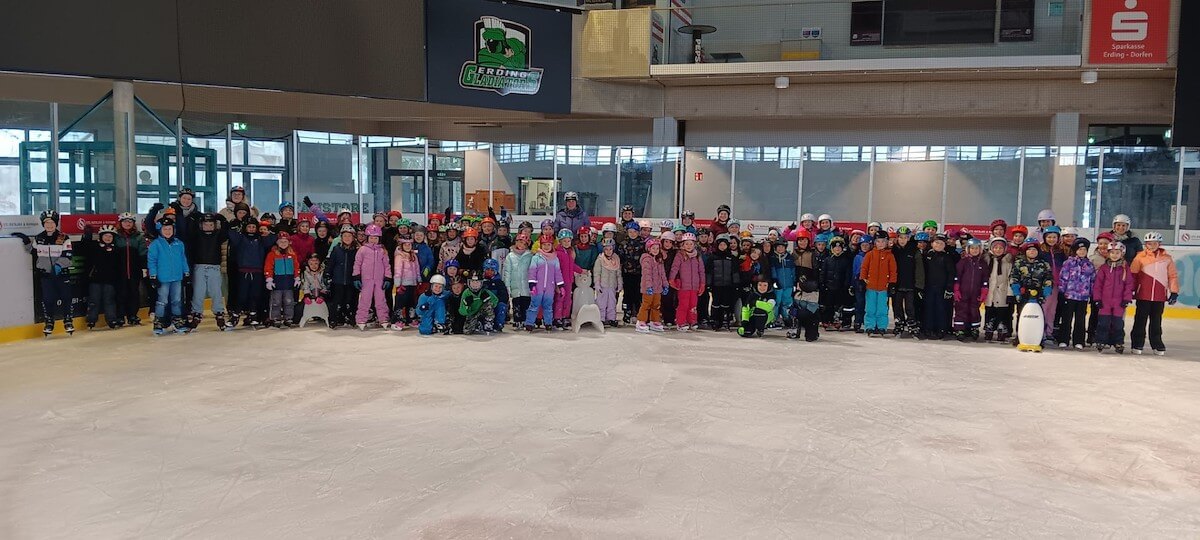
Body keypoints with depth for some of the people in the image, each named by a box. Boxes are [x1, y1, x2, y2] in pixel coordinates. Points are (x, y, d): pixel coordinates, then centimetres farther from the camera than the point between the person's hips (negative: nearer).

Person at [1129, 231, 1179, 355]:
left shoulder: (1167, 258, 5)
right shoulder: (1140, 257, -1)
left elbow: (1173, 276, 7)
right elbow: (1132, 274, 1)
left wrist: (1174, 292, 4)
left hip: (1160, 296, 2)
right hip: (1143, 295, -2)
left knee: (1156, 321, 10)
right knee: (1140, 319, 3)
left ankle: (1157, 344, 18)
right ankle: (1137, 344, 8)